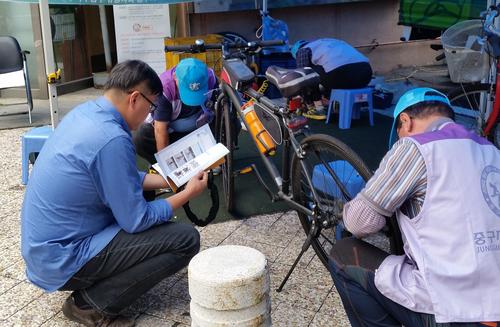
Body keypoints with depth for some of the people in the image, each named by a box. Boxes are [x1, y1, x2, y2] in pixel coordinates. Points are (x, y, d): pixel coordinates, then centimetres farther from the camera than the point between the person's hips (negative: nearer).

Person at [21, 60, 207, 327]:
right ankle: (91, 304, -5)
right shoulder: (112, 140, -26)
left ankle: (89, 293, 14)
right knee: (186, 239, -12)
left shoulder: (84, 112, 2)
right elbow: (137, 221, -18)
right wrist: (188, 194, -5)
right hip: (62, 260, -9)